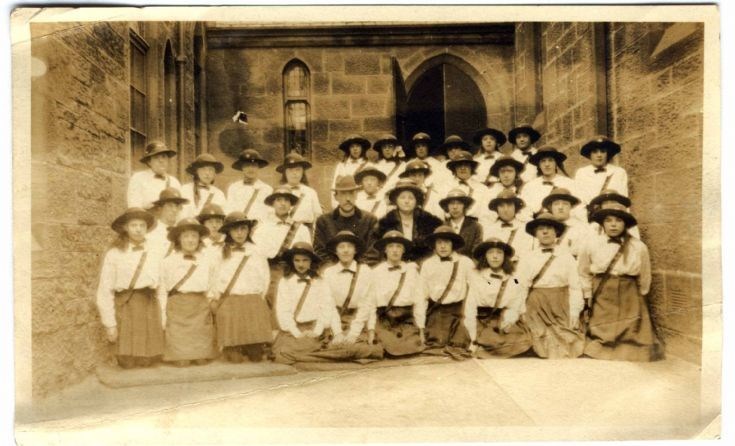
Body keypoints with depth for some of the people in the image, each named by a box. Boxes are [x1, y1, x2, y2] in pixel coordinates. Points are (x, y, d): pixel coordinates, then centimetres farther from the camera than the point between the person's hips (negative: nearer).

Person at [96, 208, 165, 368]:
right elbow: (105, 291, -1)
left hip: (150, 307, 2)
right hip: (125, 307, -2)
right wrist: (109, 323, -4)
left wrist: (163, 317, 2)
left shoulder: (156, 253, 5)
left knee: (147, 360, 1)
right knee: (127, 361, -3)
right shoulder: (114, 254, -2)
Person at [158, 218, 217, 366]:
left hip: (201, 308, 1)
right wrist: (163, 314, 4)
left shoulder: (208, 260, 6)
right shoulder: (168, 262, 5)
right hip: (176, 309, -1)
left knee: (202, 359, 0)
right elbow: (162, 291, 8)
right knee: (181, 361, -6)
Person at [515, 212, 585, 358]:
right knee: (540, 349, -1)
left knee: (566, 350, -3)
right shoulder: (527, 258, 4)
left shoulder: (567, 257, 5)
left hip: (562, 309, 0)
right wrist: (522, 313, -5)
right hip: (536, 309, 0)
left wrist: (574, 313, -7)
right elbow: (521, 287, 1)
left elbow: (575, 286, 0)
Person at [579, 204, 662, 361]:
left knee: (632, 341, 2)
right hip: (602, 296, 0)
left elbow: (645, 275, 10)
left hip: (629, 296, 0)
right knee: (601, 338, 6)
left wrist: (641, 296, 18)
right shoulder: (591, 244, -6)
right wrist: (588, 294, 10)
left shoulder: (639, 247, -6)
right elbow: (584, 272, 7)